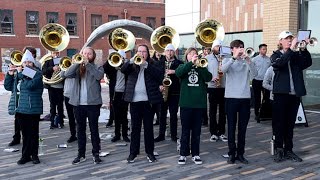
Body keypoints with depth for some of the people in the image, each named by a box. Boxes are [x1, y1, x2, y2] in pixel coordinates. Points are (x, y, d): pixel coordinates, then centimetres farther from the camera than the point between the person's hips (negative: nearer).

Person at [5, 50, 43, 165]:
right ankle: (26, 155, 19)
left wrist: (20, 73, -15)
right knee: (25, 133, 11)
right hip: (20, 109, 5)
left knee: (33, 133, 4)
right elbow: (8, 87, 11)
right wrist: (10, 74, 0)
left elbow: (29, 85, -23)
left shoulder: (37, 74, -6)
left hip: (33, 109, -4)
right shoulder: (18, 74, 12)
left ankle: (34, 155, 16)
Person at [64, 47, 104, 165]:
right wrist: (78, 62, -12)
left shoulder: (97, 67, 5)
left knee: (94, 129, 3)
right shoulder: (77, 68, 11)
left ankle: (96, 154, 13)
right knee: (80, 129, 9)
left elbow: (99, 76, -17)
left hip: (93, 103, -3)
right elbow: (67, 74, -7)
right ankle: (81, 154, 18)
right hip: (78, 103, 3)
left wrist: (88, 64, -15)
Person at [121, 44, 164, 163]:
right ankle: (133, 152, 16)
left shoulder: (152, 64, 7)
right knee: (135, 128, 8)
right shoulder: (132, 65, 10)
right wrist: (132, 60, -22)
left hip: (148, 100, -1)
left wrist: (145, 64, -17)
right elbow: (123, 70, -8)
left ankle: (149, 152, 16)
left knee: (148, 127, 6)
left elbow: (159, 74, -11)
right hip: (134, 100, 1)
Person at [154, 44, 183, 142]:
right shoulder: (160, 62, 9)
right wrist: (159, 85, -8)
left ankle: (173, 135, 12)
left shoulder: (179, 63, 5)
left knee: (173, 114, 3)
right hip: (162, 91, 1)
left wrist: (174, 72, -18)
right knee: (162, 114, 5)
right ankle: (161, 135, 14)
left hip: (174, 91, -1)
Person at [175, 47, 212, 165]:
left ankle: (195, 154, 17)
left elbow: (208, 78, -7)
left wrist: (200, 65, -18)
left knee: (197, 130, 8)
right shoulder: (183, 67, 7)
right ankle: (183, 154, 12)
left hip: (199, 103, 1)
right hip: (186, 103, -1)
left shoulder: (201, 68, 11)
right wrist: (191, 63, -23)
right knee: (185, 130, 4)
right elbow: (178, 73, -16)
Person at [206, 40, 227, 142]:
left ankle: (221, 132, 14)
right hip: (212, 87, -1)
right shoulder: (207, 58, 6)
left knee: (223, 110, 5)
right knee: (213, 110, 2)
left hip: (224, 87, 2)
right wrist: (211, 78, -14)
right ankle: (213, 133, 8)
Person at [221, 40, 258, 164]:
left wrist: (248, 59, -22)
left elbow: (254, 74, -9)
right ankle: (231, 153, 11)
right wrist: (234, 57, -26)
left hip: (245, 97, 2)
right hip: (231, 97, -2)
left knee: (243, 127, 7)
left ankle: (240, 153, 16)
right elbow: (223, 70, -18)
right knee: (231, 127, 2)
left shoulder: (246, 61, 9)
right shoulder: (227, 60, 6)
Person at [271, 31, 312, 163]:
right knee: (279, 123, 0)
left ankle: (288, 150, 17)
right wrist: (291, 49, -23)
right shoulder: (276, 55, 5)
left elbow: (308, 63, -4)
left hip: (295, 94, 3)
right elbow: (279, 63, -18)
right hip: (281, 94, -3)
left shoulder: (297, 55, 13)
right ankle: (279, 150, 9)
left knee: (290, 124, 9)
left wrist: (303, 49, -15)